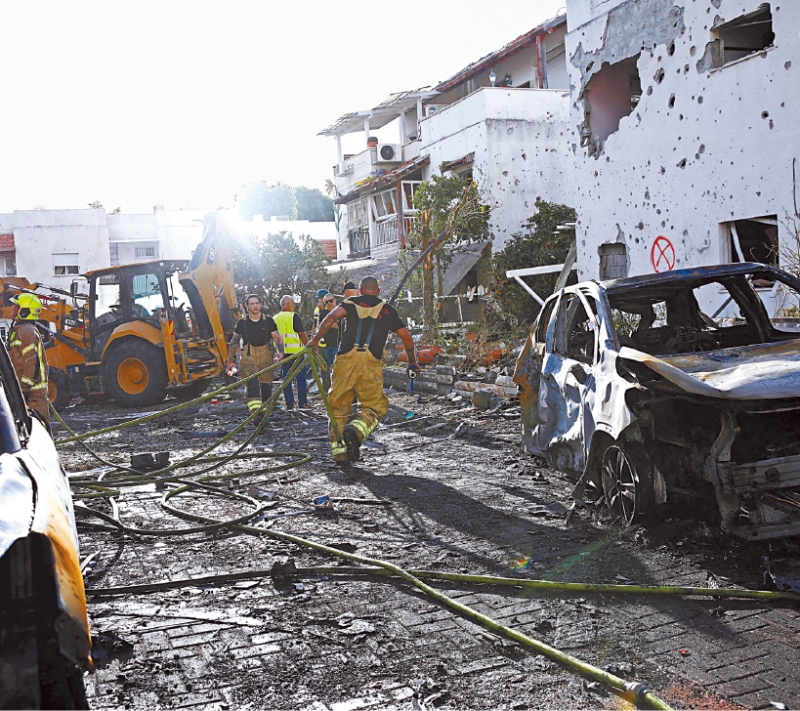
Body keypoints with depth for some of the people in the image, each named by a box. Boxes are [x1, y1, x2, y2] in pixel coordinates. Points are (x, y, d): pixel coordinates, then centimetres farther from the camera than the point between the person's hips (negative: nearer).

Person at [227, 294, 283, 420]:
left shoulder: (268, 321, 3)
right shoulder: (241, 323, 4)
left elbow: (277, 338, 6)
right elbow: (234, 342, 12)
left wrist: (280, 352, -12)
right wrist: (230, 361, 12)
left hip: (265, 357, 2)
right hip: (248, 358, -1)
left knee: (266, 386, 6)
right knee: (252, 385, -21)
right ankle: (254, 413, -29)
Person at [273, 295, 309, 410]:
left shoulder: (275, 318, 11)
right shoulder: (293, 317, -8)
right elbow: (302, 334, -11)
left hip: (282, 352, 6)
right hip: (296, 351, -6)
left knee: (286, 378, 9)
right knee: (301, 378, 1)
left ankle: (289, 404, 8)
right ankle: (302, 403, 0)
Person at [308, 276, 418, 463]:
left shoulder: (351, 303, 16)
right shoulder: (387, 310, 20)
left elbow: (332, 316, -5)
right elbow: (406, 337, 22)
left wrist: (316, 338, -6)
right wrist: (412, 362, 34)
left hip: (346, 359, 1)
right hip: (371, 362, 0)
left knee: (339, 406, 10)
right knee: (375, 406, 8)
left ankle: (339, 450, 5)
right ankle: (356, 430, -21)